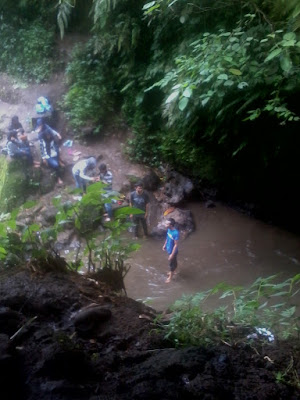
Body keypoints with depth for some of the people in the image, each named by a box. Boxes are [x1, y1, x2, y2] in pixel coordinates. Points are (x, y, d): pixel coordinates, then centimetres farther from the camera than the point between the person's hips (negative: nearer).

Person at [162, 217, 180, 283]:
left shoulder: (176, 233, -35)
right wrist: (165, 245, 18)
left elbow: (176, 245, -28)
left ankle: (170, 277, 32)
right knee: (173, 262, 29)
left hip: (173, 251, -7)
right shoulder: (169, 229, -11)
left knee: (171, 263, 12)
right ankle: (172, 271, 52)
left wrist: (172, 254, -24)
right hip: (169, 249, 7)